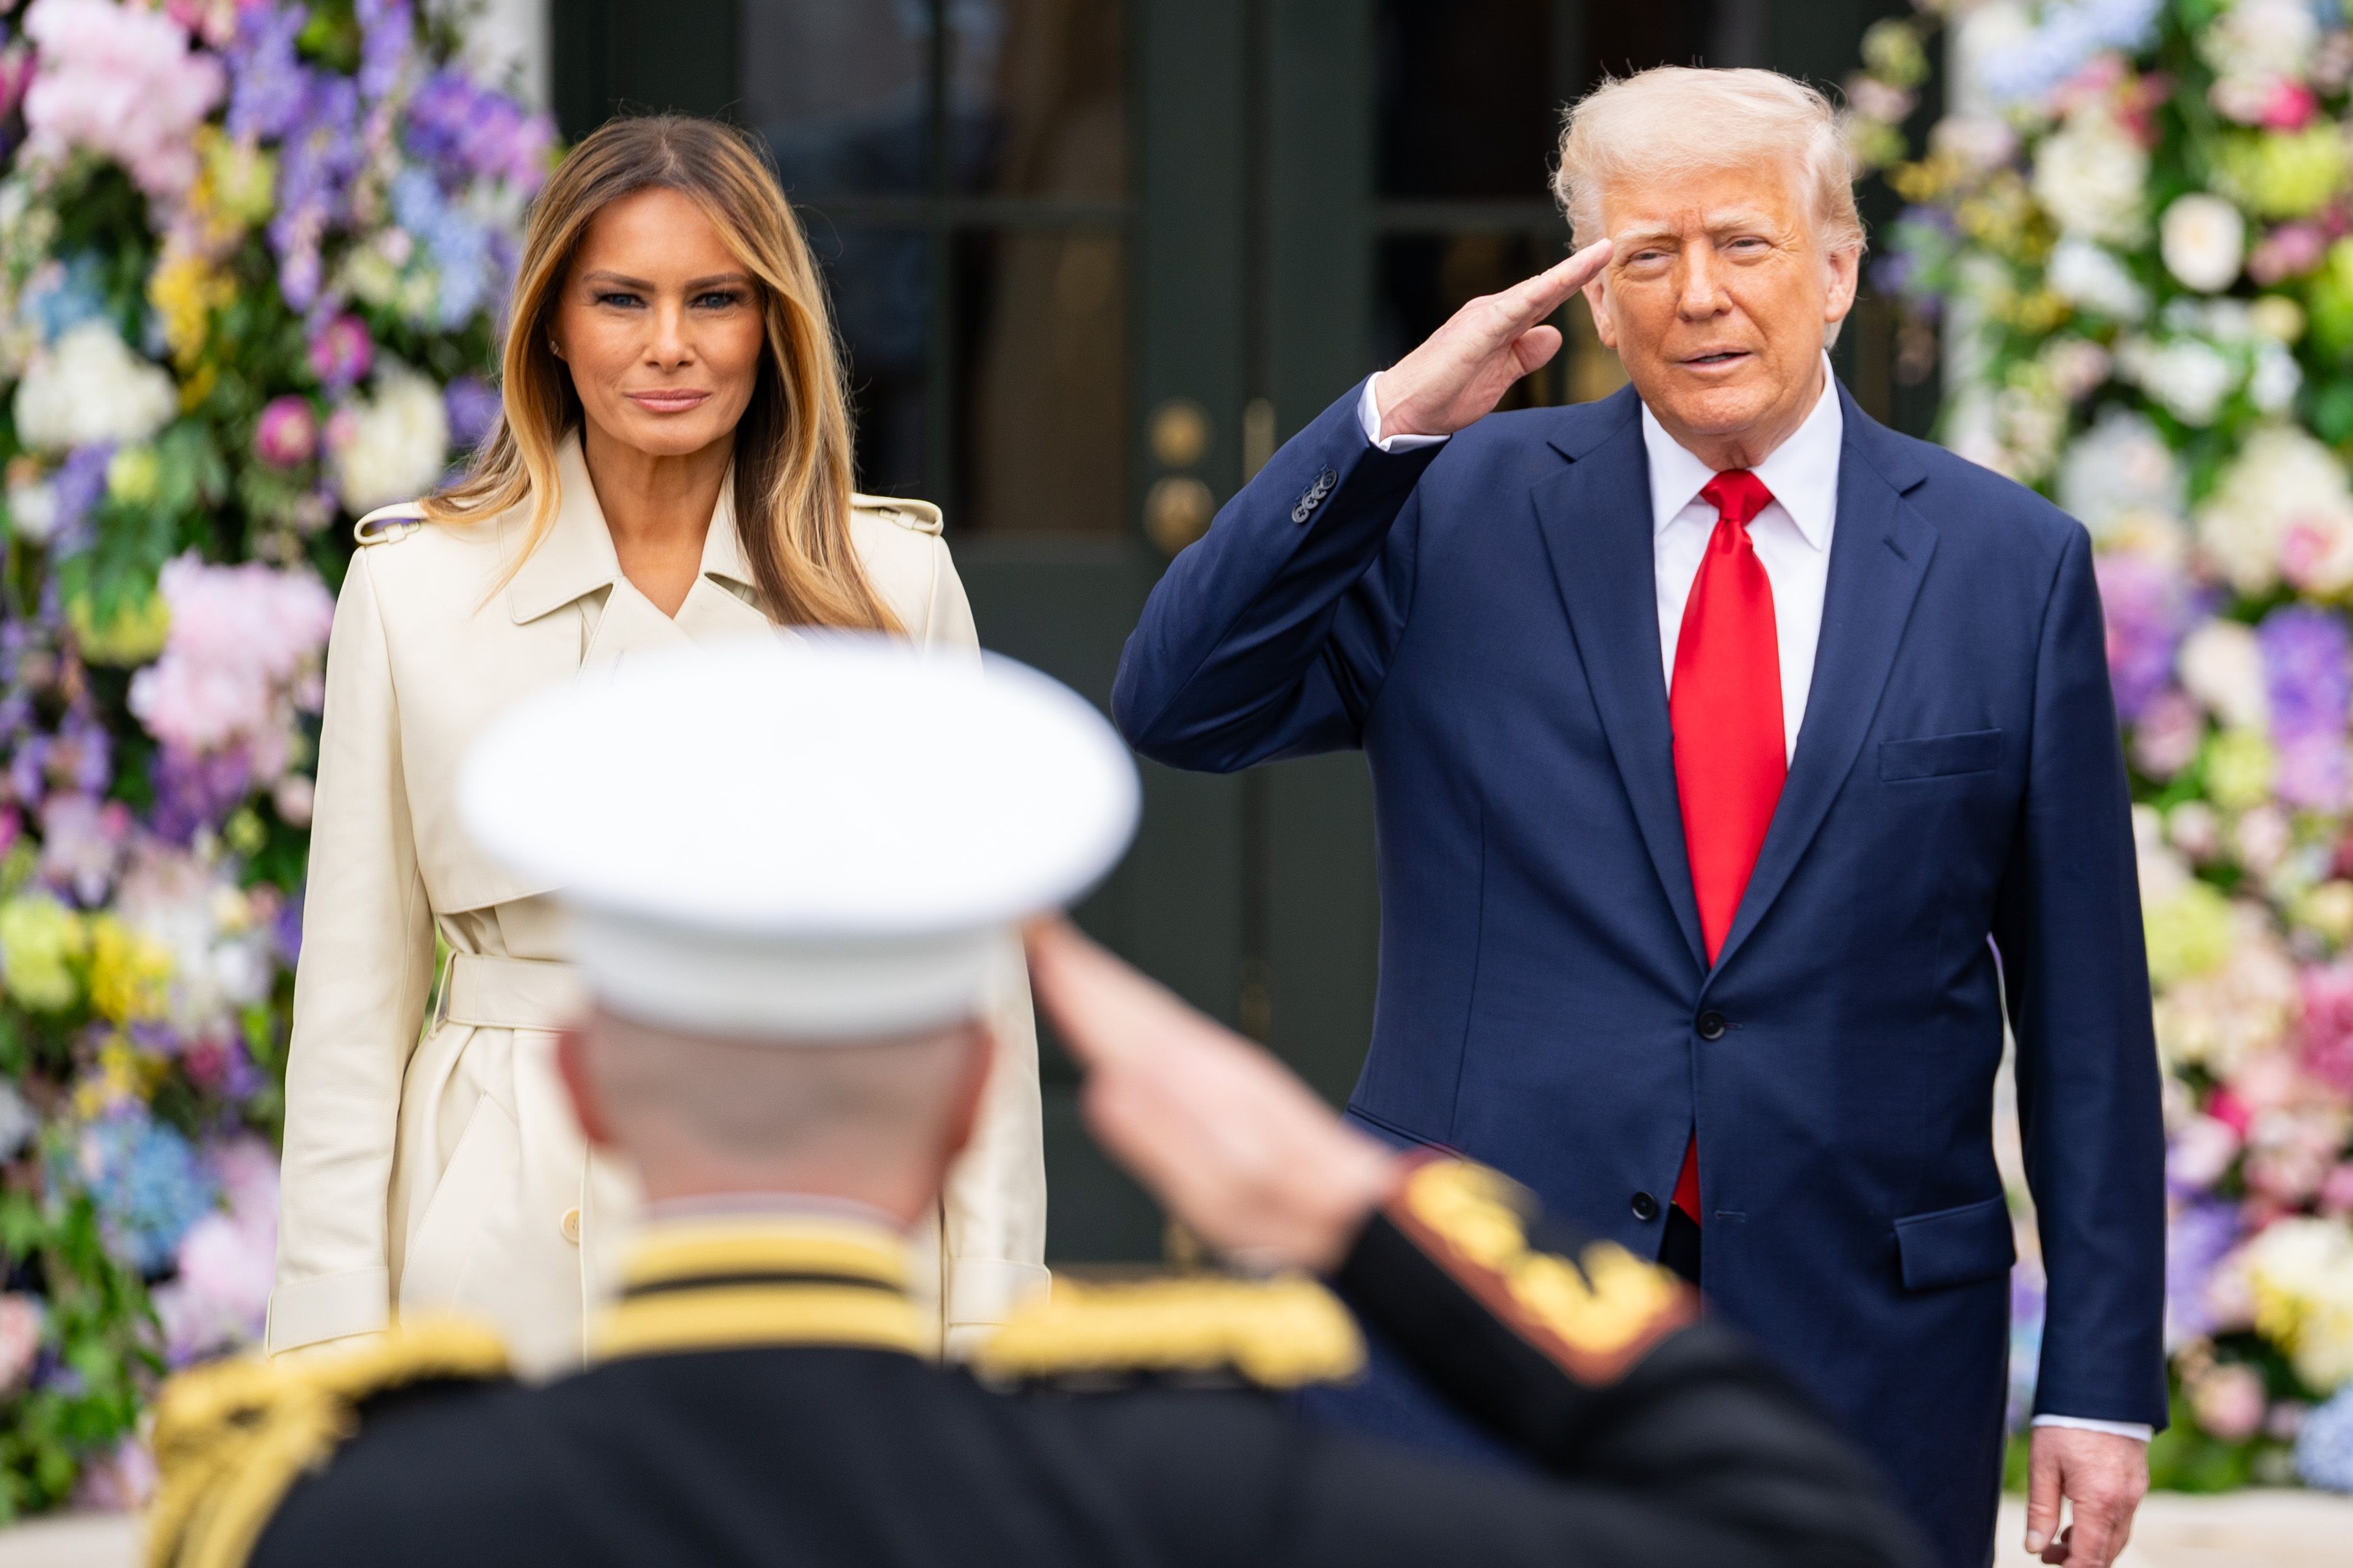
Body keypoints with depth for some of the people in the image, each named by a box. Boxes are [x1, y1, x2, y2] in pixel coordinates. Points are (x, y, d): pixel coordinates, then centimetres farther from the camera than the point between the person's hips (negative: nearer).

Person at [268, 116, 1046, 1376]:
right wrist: (339, 1338, -1)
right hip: (519, 1259, 0)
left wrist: (985, 1320, 1)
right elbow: (355, 994, 4)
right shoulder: (414, 587, 3)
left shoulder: (896, 583, 4)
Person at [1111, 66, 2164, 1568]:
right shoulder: (1462, 512, 5)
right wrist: (1391, 420, -14)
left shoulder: (2012, 564, 4)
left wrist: (2104, 1383, 0)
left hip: (1862, 1354, 0)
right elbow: (1179, 704, -6)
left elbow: (2083, 1005, 4)